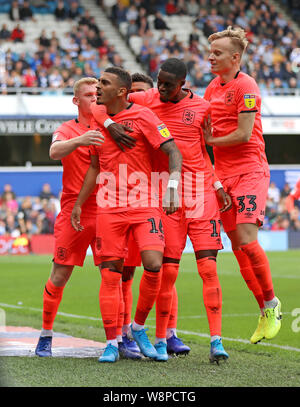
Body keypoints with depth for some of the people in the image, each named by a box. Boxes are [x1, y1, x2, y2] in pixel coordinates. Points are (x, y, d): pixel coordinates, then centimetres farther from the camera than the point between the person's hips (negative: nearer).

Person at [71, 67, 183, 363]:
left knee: (153, 264, -17)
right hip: (109, 209, 4)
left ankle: (138, 327, 5)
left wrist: (172, 186, -23)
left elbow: (173, 152, -8)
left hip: (144, 205, -4)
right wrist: (78, 204, 20)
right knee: (110, 273, -1)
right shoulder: (98, 123, 12)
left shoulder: (142, 116, -5)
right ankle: (111, 343, 5)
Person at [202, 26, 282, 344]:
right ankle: (264, 312, 13)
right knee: (237, 245, 5)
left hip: (250, 171, -8)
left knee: (246, 240, -18)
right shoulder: (213, 86, 13)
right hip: (223, 173, 8)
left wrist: (210, 140, -7)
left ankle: (272, 304, 1)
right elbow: (205, 125, 22)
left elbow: (244, 134, -16)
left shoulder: (245, 86, -11)